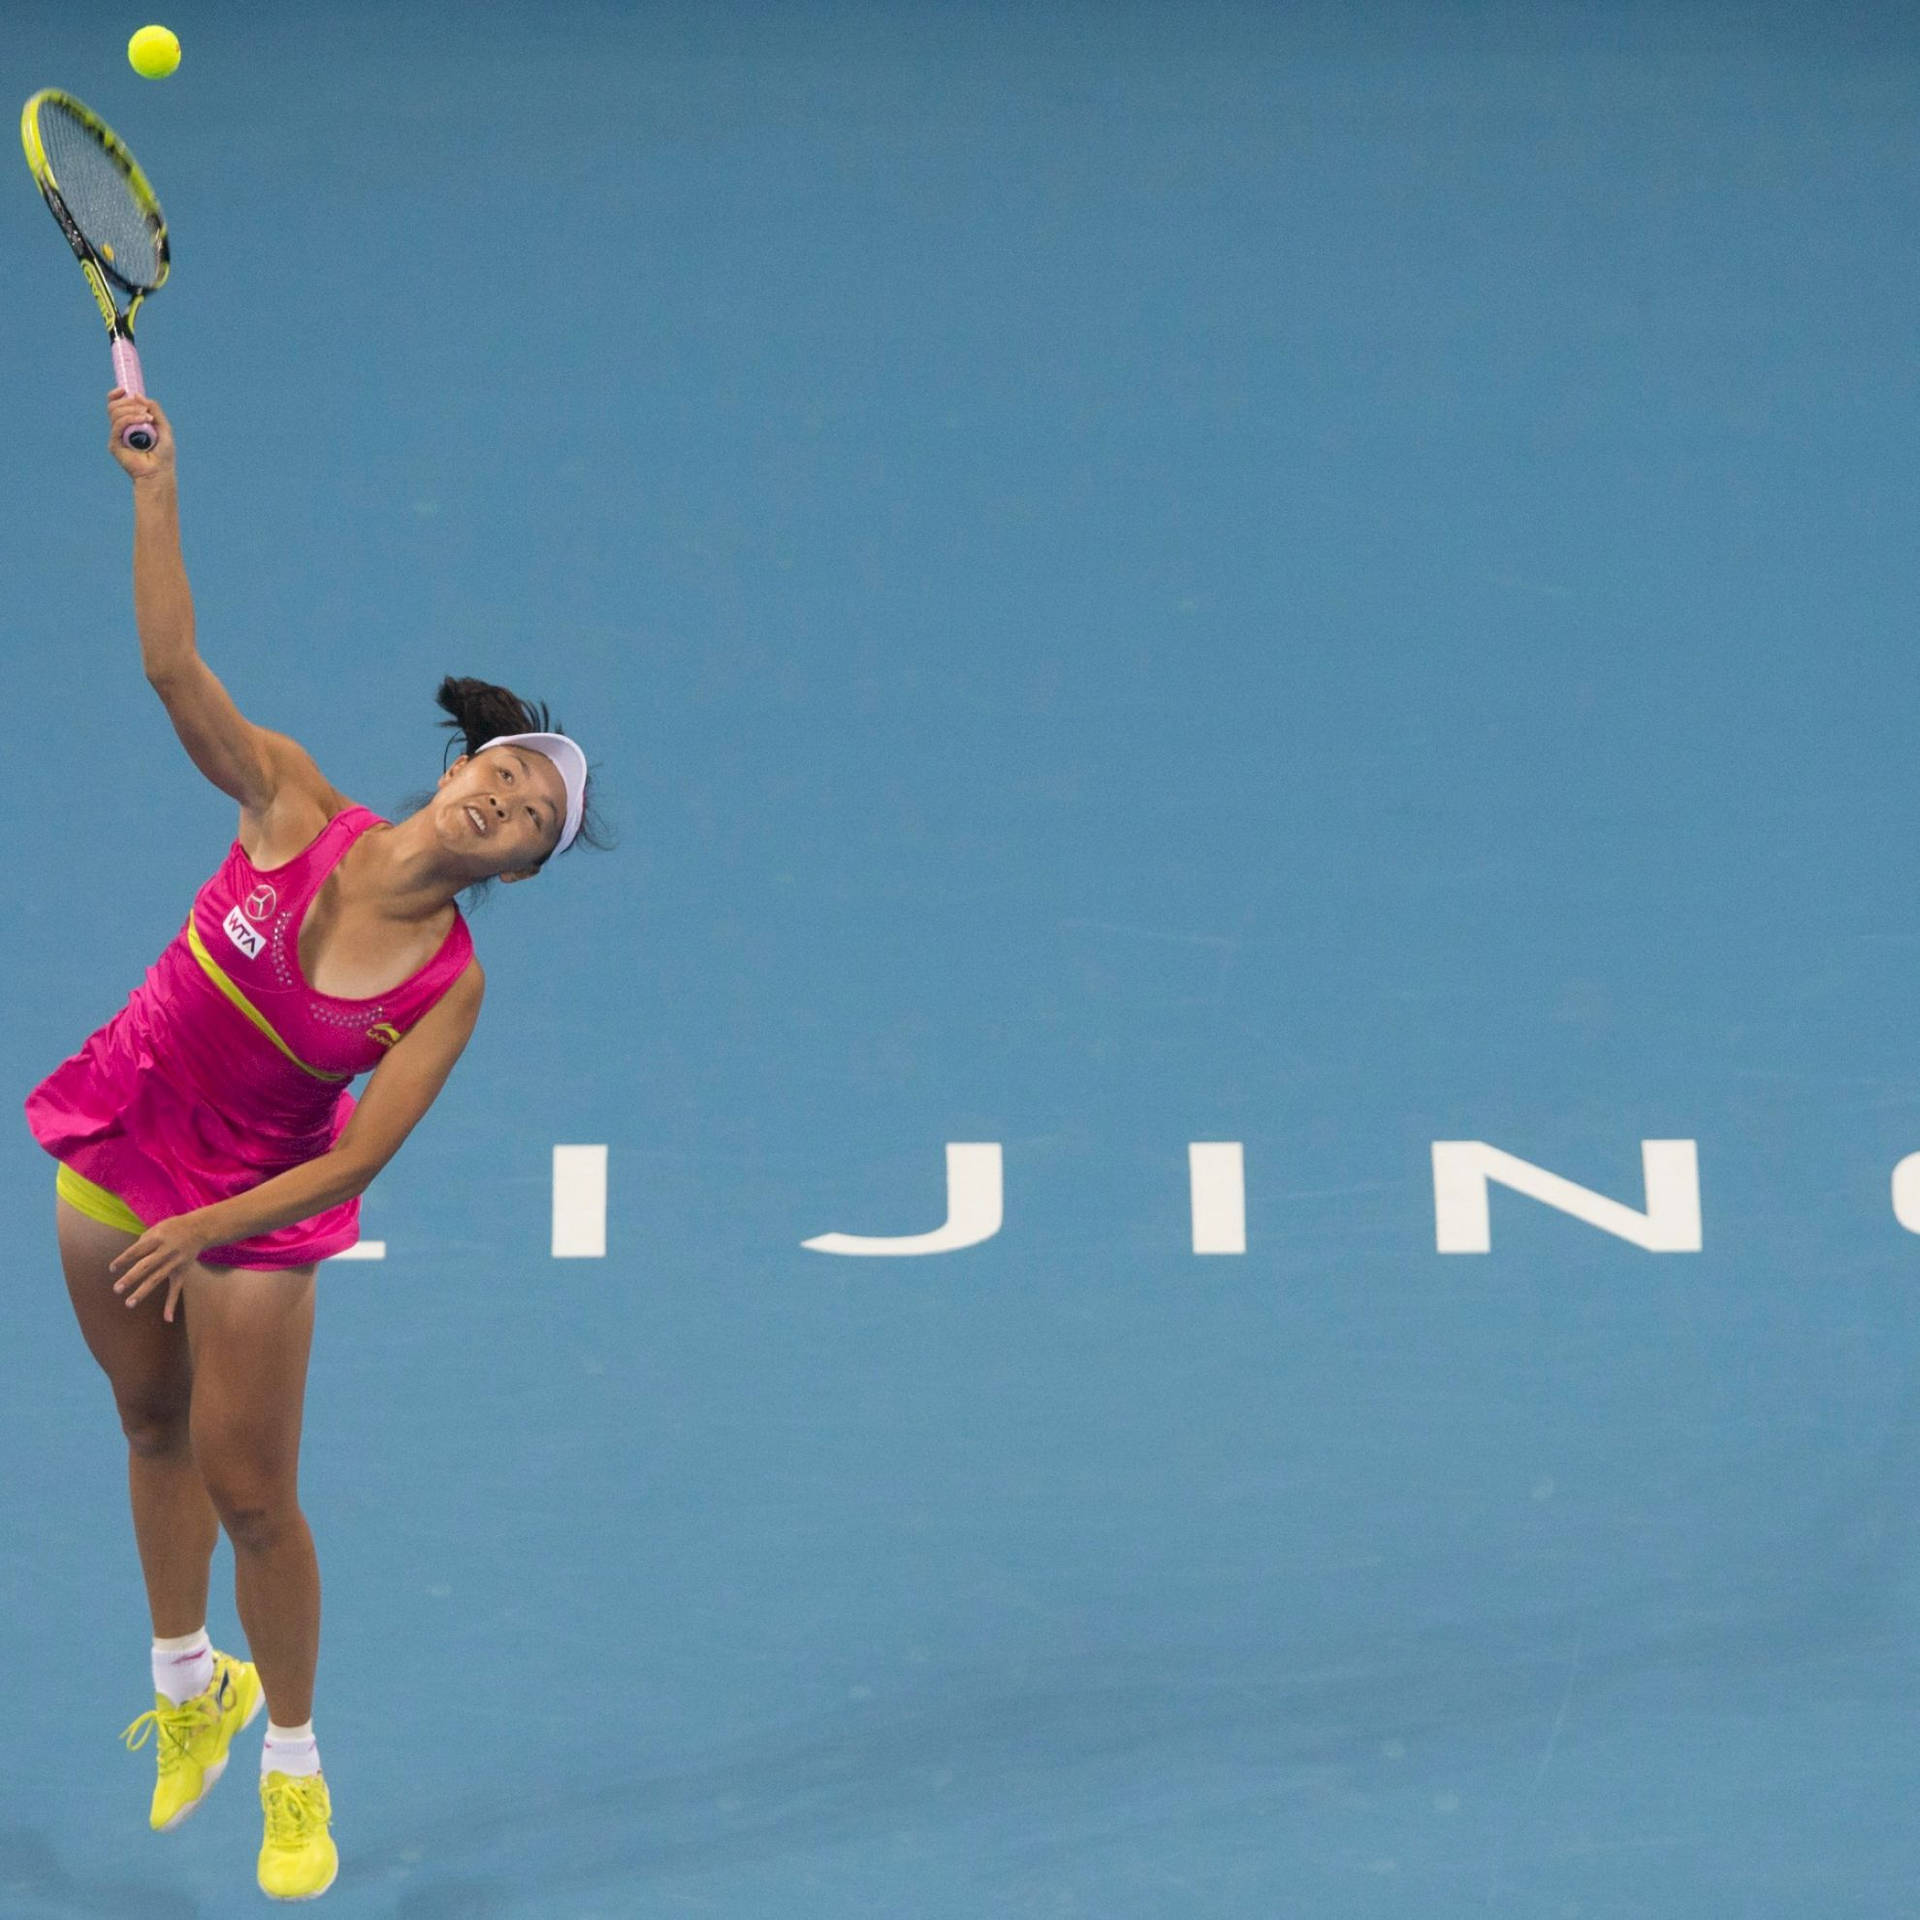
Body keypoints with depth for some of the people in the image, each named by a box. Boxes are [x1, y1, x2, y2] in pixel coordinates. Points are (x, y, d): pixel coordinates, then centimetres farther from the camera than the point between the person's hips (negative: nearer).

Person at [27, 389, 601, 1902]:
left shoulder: (450, 986, -20)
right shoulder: (292, 805, -17)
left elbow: (356, 1163, -22)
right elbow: (175, 667, -24)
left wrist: (209, 1229, -31)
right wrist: (156, 485, -30)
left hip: (259, 1208, -3)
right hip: (120, 1148, 3)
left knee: (249, 1490, 2)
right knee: (154, 1429, 18)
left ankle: (294, 1770, 24)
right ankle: (188, 1687, 42)